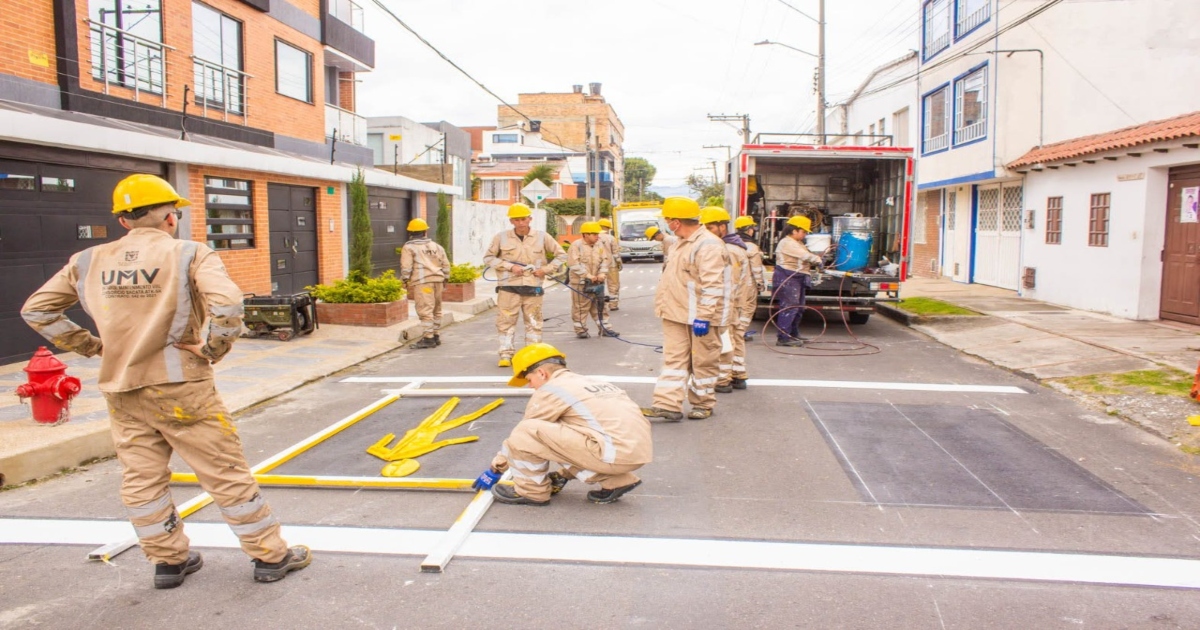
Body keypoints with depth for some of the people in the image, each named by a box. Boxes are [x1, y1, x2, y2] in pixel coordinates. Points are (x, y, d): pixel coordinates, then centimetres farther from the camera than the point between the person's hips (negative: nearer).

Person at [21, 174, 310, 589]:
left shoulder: (88, 262, 6)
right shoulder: (189, 254, -10)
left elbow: (35, 310, 11)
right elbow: (226, 305, -26)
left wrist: (88, 345, 13)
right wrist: (213, 348, -12)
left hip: (121, 391, 5)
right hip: (180, 387, -4)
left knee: (141, 479, 16)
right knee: (227, 474, 4)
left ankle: (169, 561, 28)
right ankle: (271, 556, 13)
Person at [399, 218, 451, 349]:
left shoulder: (408, 247, 2)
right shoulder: (435, 246, 17)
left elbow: (406, 267, -6)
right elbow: (446, 264, 16)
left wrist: (405, 281, 2)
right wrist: (444, 278, 22)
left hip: (421, 281, -6)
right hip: (437, 279, 6)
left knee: (425, 310, -7)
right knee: (436, 309, 15)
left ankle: (428, 338, -9)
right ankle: (436, 336, 22)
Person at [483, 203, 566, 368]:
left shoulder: (542, 237, 2)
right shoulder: (501, 238, 0)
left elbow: (561, 255, 10)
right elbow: (488, 258, 4)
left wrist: (546, 269, -4)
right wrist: (510, 266, -8)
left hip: (533, 287, 1)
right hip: (509, 287, -1)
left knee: (534, 323, 7)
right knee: (506, 322, 0)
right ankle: (506, 354, 9)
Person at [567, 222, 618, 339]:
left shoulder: (599, 245, 8)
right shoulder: (577, 245, -10)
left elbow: (606, 259, 7)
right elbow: (573, 263, -17)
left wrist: (602, 273, -10)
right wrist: (587, 275, -21)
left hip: (597, 282, 6)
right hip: (580, 282, -5)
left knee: (600, 305, 10)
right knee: (580, 307, 0)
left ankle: (604, 328, 18)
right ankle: (581, 330, 11)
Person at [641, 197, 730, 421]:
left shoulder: (708, 245, -18)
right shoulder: (682, 243, 15)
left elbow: (712, 286, -23)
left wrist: (703, 317, -26)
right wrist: (666, 307, 23)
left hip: (699, 318, -9)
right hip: (677, 315, 9)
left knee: (702, 362, 6)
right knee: (673, 359, 4)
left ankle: (703, 404, 19)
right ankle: (668, 404, 5)